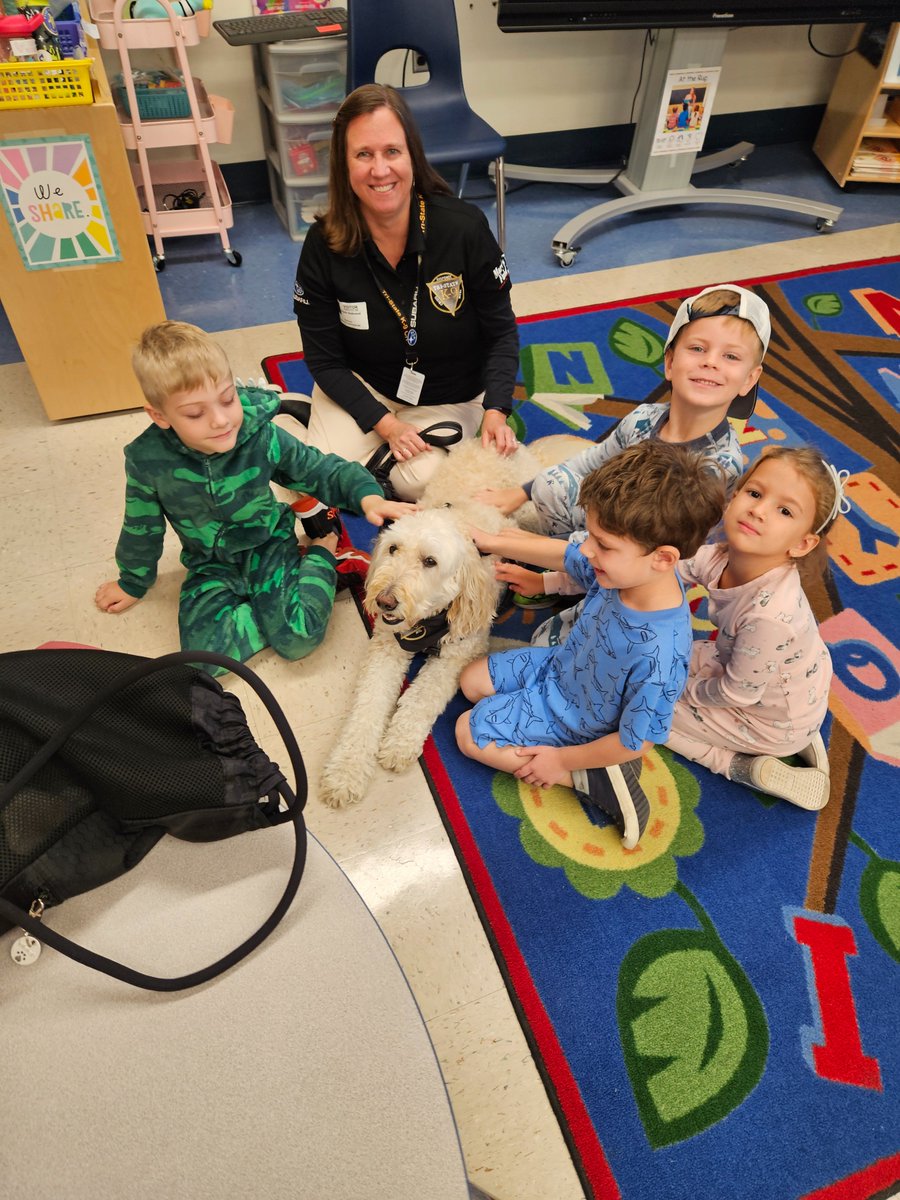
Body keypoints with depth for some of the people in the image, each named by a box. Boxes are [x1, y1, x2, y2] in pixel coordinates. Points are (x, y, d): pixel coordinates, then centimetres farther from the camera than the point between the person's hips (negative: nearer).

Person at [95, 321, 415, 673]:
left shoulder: (261, 436, -21)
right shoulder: (147, 461, -18)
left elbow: (323, 469, -7)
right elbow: (142, 529, 1)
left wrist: (366, 494, -28)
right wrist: (133, 582, 17)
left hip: (268, 544, -1)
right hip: (211, 565, 2)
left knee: (298, 637, -23)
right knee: (204, 650, -23)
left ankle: (320, 555, 4)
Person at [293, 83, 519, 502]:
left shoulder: (466, 227, -19)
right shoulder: (323, 246, -16)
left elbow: (501, 330, -10)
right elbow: (325, 360, -9)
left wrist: (495, 411, -25)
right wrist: (385, 424, -20)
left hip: (449, 396, 0)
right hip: (362, 387, 1)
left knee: (417, 483, -22)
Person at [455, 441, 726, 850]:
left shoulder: (658, 655, -43)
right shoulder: (624, 568, -25)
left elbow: (635, 742, -27)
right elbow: (560, 552, -4)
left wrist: (561, 760, -14)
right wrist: (489, 540, -1)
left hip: (572, 722, -7)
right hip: (559, 666, 7)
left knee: (468, 732, 2)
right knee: (472, 680, 17)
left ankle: (595, 778, -1)